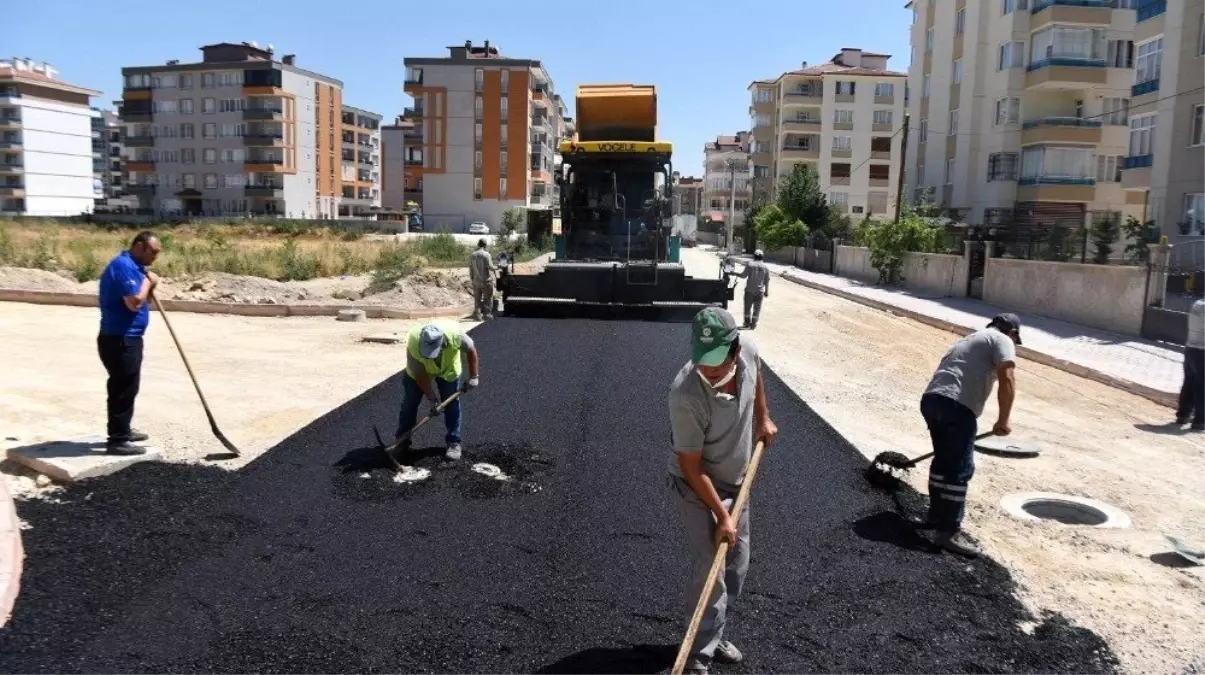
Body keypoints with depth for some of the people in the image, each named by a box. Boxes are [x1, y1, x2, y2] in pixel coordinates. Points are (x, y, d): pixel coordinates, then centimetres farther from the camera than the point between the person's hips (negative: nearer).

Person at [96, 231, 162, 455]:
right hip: (120, 340, -11)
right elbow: (135, 302, -26)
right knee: (124, 389, -5)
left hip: (124, 338, 11)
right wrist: (148, 282, -12)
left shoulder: (131, 266, 15)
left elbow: (136, 300, 19)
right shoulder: (123, 266, -19)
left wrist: (149, 285, 3)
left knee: (123, 387, 20)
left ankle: (122, 431, 33)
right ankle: (117, 441, 0)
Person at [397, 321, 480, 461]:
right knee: (409, 404, 3)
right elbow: (420, 375, -27)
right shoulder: (413, 343, -41)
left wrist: (473, 377, -16)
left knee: (451, 405, -2)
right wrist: (432, 398, -25)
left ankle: (454, 442, 10)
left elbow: (471, 350, -20)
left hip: (448, 369, 0)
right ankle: (401, 442, 16)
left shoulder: (455, 334, -42)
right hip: (419, 371, 0)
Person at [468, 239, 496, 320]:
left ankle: (477, 315, 9)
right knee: (488, 298, 3)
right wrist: (497, 267, 2)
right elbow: (490, 267, -17)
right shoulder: (486, 254, -12)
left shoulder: (472, 255, 7)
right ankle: (487, 314, 0)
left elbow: (470, 269, 8)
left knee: (477, 299, 10)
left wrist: (472, 279, 15)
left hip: (476, 281, 5)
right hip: (486, 280, -5)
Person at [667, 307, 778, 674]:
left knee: (737, 563, 15)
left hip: (736, 480, 7)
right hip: (697, 486, -6)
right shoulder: (686, 395, -37)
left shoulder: (748, 350, -21)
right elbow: (691, 466, -27)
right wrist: (721, 515, -24)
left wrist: (763, 418, 12)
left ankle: (713, 635, 32)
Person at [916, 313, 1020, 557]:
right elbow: (1007, 380, -8)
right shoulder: (1002, 340, 8)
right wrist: (1003, 420, -2)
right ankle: (949, 532, -2)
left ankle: (936, 517, 32)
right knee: (960, 469, -3)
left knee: (944, 461, 22)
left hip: (931, 398, 8)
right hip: (957, 405, -8)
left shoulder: (969, 339, 33)